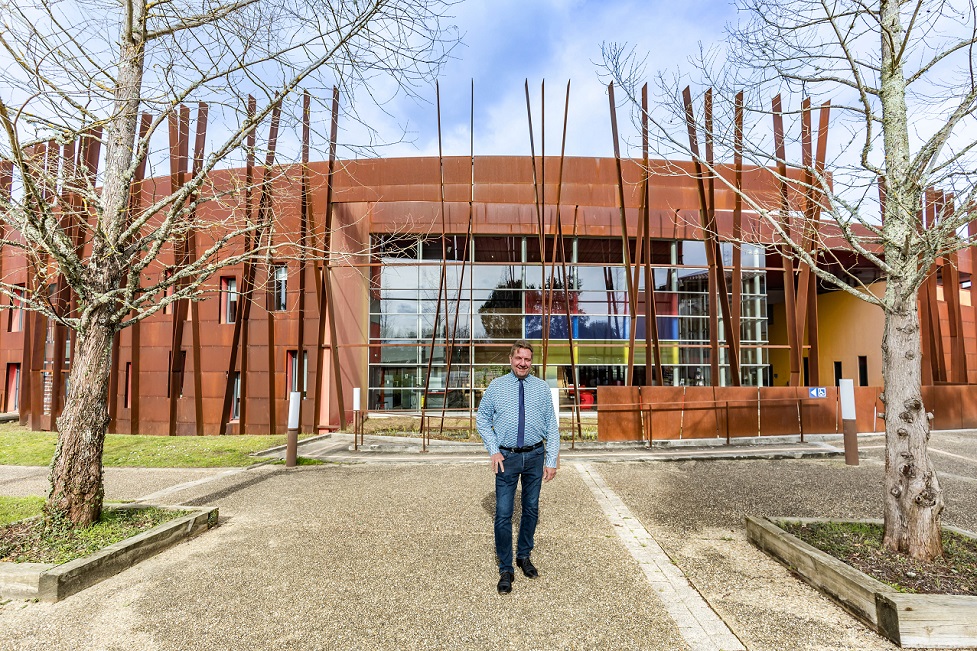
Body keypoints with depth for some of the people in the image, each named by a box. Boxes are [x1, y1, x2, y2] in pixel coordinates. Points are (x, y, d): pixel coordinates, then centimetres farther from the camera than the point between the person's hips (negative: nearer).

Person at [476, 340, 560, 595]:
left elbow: (552, 426, 1)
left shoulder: (542, 388, 0)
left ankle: (524, 556, 37)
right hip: (507, 457, -1)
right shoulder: (496, 386, -1)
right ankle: (506, 570, 14)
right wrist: (493, 451, -5)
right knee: (503, 514, -2)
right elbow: (482, 420, 5)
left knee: (531, 509, 16)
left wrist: (551, 460, -4)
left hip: (535, 455, 2)